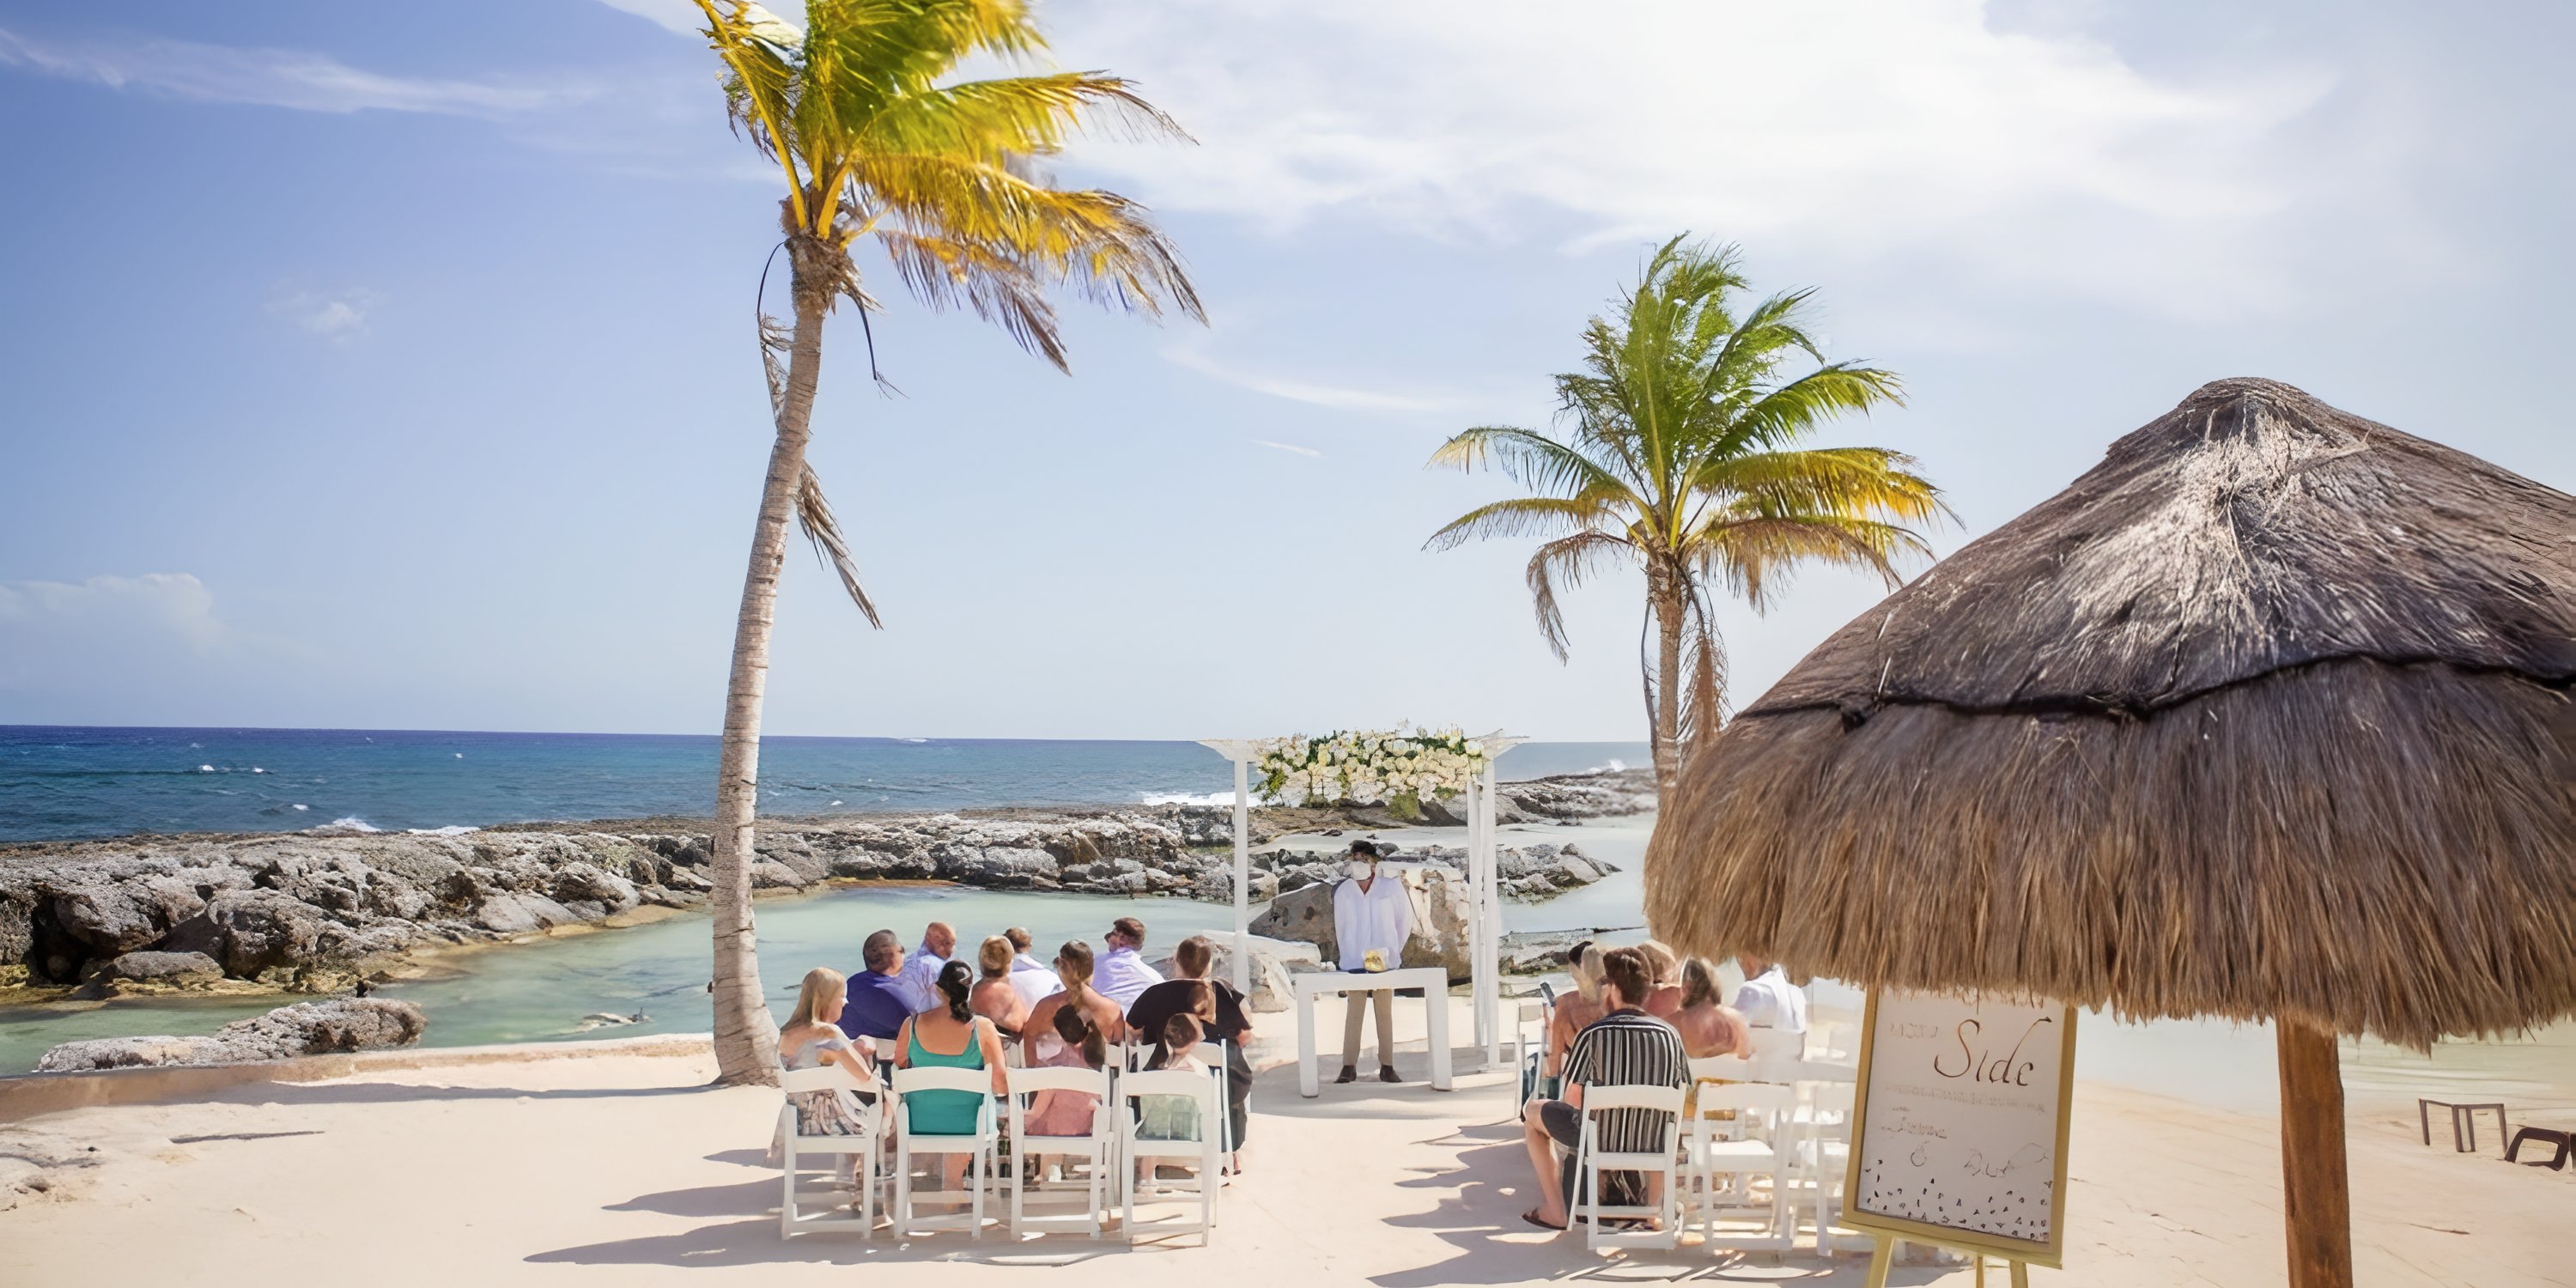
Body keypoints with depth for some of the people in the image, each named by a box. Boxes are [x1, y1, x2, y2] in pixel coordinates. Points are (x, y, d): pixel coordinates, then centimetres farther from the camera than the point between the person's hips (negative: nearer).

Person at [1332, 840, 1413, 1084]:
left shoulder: (1391, 887, -4)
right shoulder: (1343, 891, -1)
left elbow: (1405, 919, 5)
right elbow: (1340, 926, 6)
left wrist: (1395, 950, 8)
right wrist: (1346, 955, 5)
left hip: (1385, 961, 0)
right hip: (1354, 962, 0)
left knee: (1385, 1013, 4)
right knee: (1353, 1013, 0)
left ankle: (1387, 1067, 8)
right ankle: (1349, 1066, 3)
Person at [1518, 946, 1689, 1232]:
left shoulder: (1593, 1034, -14)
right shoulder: (1669, 1034, -4)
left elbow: (1573, 1101, -10)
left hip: (1602, 1143, -4)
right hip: (1656, 1145, 4)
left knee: (1534, 1111, 23)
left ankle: (1556, 1211, 20)